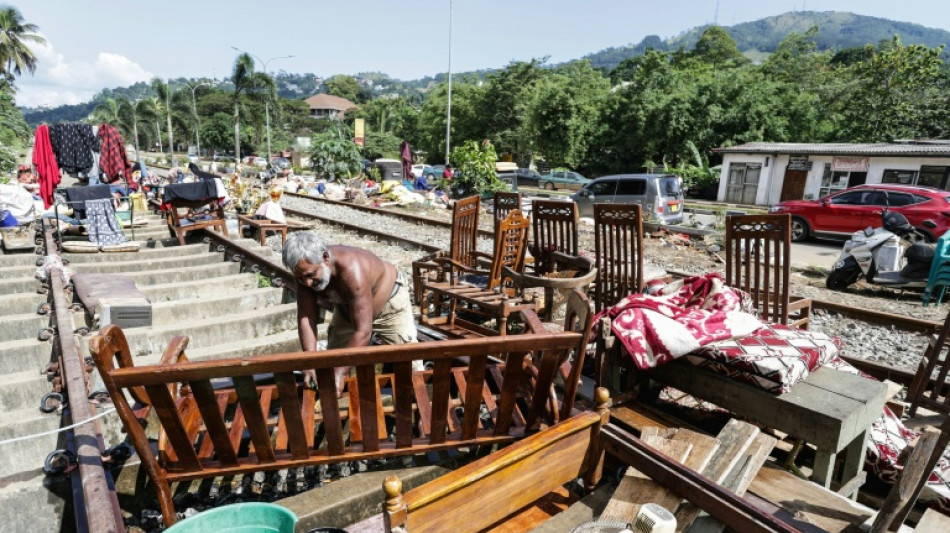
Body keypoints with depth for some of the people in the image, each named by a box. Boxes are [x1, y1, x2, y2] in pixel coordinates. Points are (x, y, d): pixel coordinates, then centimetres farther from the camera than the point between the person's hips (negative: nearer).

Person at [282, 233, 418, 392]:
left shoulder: (352, 270, -43)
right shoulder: (304, 271, -25)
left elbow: (363, 332, -43)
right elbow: (305, 318, -22)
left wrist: (340, 373, -44)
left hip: (389, 301, -5)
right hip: (347, 309, 6)